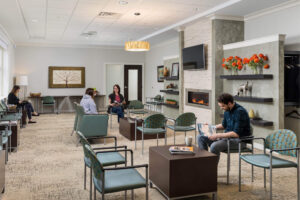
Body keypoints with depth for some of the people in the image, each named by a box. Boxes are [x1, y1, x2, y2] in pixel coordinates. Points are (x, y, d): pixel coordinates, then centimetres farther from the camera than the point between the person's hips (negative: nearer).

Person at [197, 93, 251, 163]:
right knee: (201, 137, -1)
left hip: (240, 139, -9)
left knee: (214, 146, -33)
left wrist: (218, 135, -27)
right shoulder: (227, 110, 5)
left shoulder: (240, 112, -21)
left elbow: (236, 134, -27)